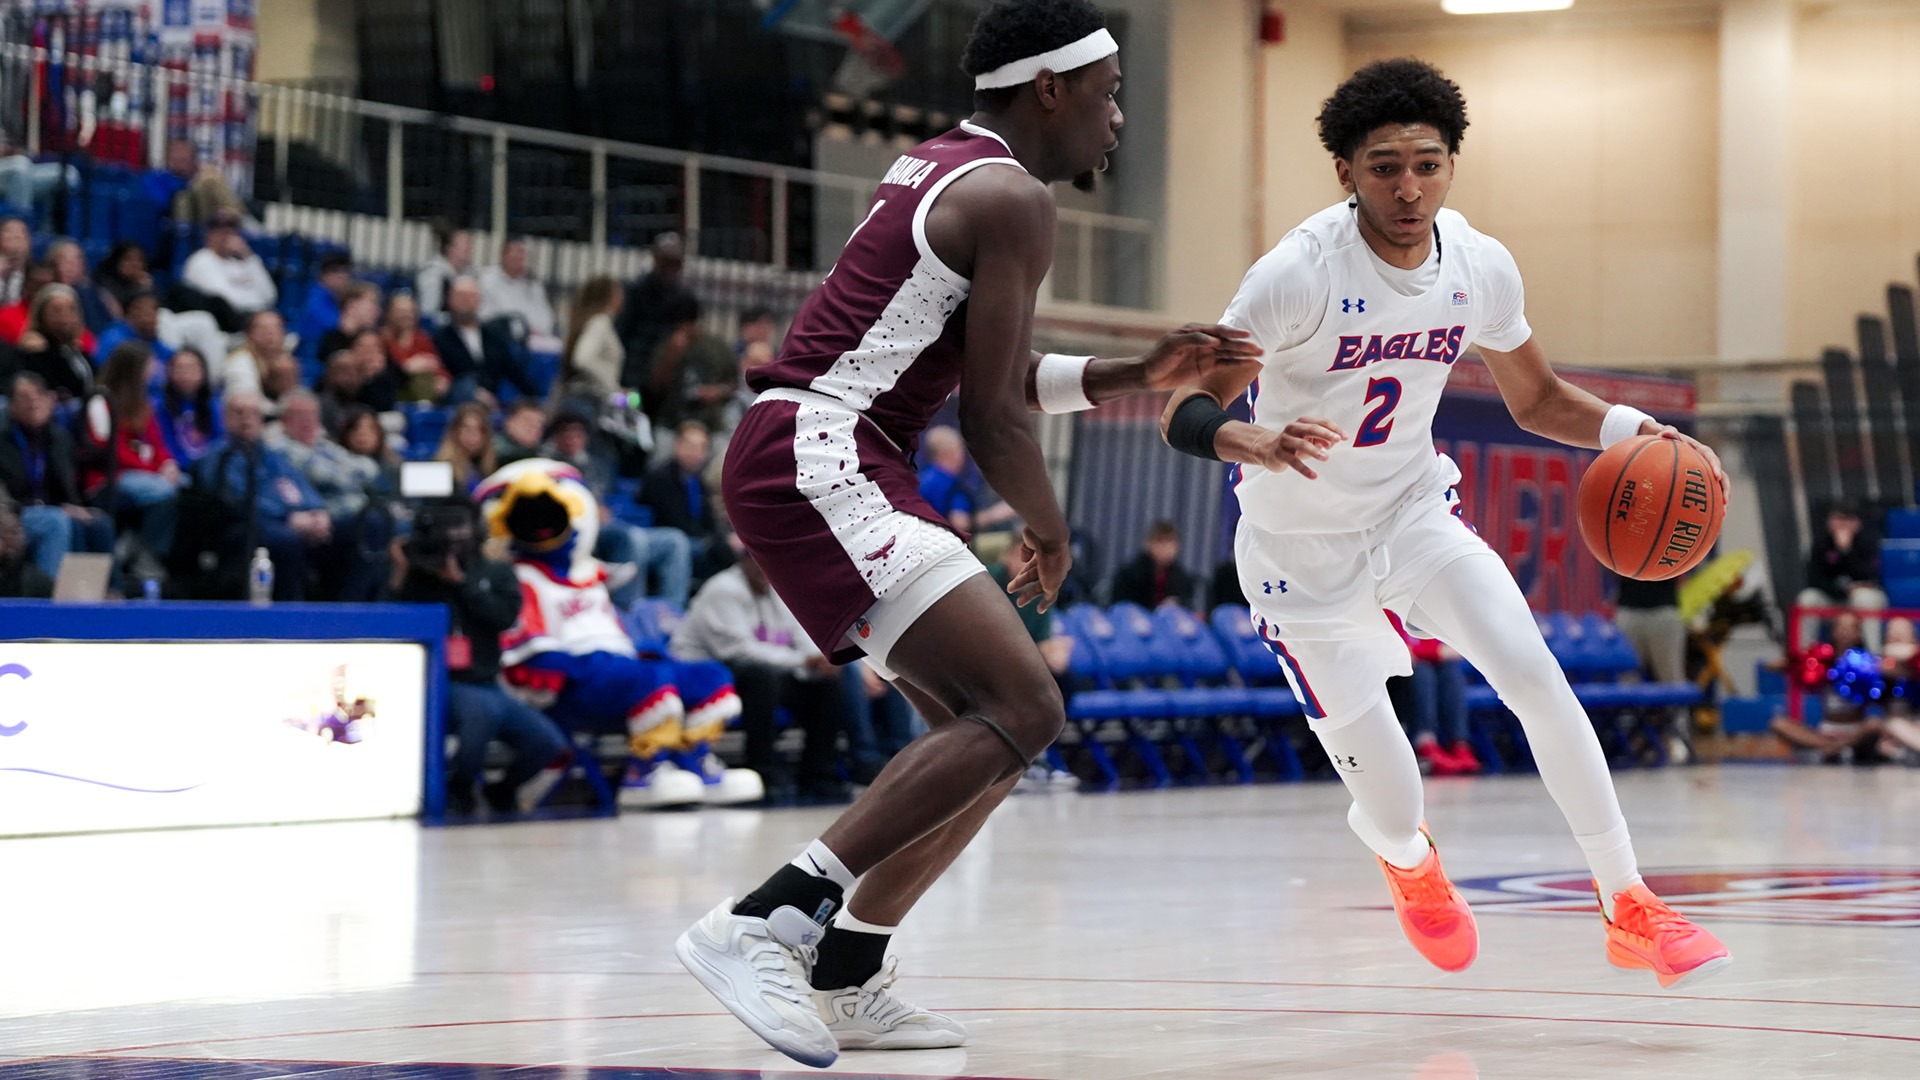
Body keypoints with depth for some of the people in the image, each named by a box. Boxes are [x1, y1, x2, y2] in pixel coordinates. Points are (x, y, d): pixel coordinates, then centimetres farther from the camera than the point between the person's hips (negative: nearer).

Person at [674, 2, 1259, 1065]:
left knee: (983, 730, 15)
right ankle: (756, 926, -25)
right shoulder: (1013, 198, -9)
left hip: (809, 470, 11)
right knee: (1022, 707, -19)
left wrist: (1134, 376, 23)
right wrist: (1049, 529, 7)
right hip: (821, 462, -11)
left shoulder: (936, 169, 22)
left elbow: (993, 372, 29)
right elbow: (991, 415, -10)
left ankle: (844, 979, 14)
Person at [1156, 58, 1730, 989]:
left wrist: (1632, 430, -12)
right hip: (1304, 552, -4)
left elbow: (1536, 398, 8)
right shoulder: (1299, 274, -26)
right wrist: (1253, 440, -49)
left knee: (1536, 678, -18)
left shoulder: (1481, 267, -9)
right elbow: (1182, 413, -26)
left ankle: (1630, 910, -5)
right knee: (1391, 807, -3)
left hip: (1416, 511, 4)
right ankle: (1408, 863, 36)